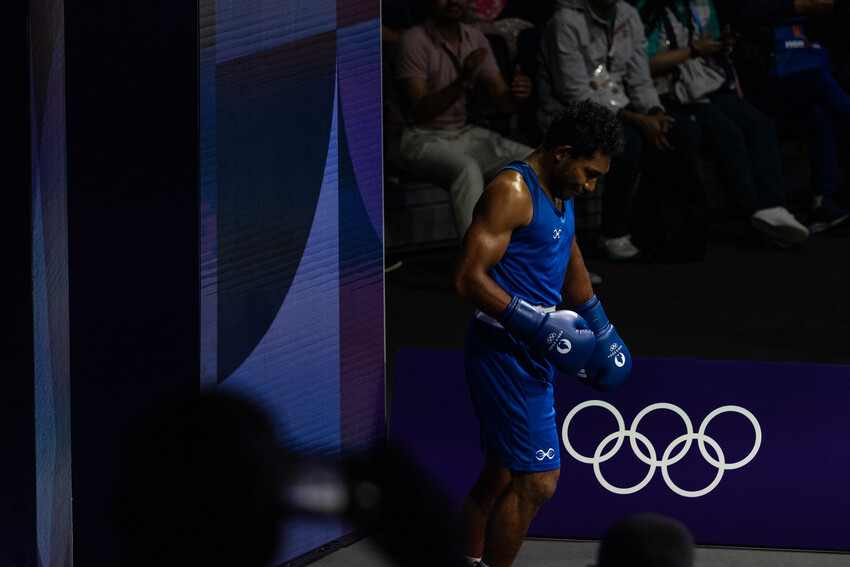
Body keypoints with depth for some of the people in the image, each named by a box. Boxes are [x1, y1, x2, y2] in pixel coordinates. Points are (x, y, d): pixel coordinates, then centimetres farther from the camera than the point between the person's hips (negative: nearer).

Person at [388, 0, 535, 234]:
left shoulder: (475, 39, 6)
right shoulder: (413, 41, -14)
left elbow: (503, 102, 4)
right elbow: (420, 112, -22)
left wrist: (516, 94, -21)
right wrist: (463, 81, -34)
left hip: (464, 134, 7)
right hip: (418, 138, -7)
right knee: (467, 169, -37)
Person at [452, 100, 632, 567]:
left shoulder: (560, 195, 13)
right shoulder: (512, 191, -18)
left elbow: (569, 261, 31)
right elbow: (468, 278, -24)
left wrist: (601, 330, 33)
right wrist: (538, 324, -28)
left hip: (531, 353, 10)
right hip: (506, 350, -10)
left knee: (500, 476, 15)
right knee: (536, 481, -10)